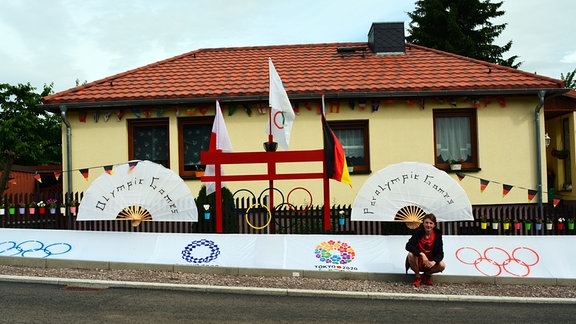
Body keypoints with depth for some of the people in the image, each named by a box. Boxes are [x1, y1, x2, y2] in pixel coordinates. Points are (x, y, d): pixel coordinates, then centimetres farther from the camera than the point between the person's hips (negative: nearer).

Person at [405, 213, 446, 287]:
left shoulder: (437, 234, -10)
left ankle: (427, 274, 6)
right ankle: (418, 276, -7)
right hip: (418, 261, -1)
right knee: (410, 254, -33)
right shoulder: (418, 232, -14)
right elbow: (408, 246, -28)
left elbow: (440, 253, -14)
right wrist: (422, 254, -41)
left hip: (430, 262, 1)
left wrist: (434, 262, -35)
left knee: (442, 266, -27)